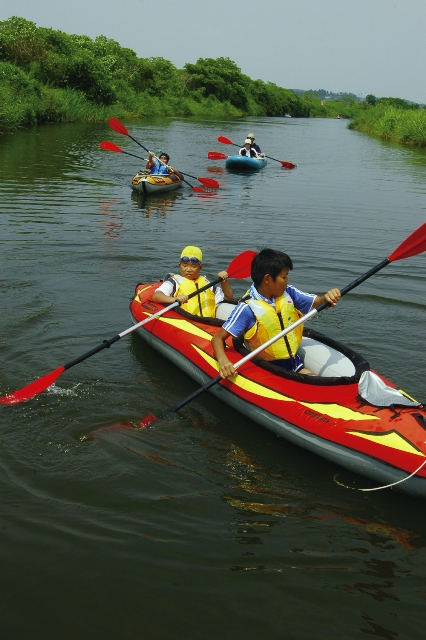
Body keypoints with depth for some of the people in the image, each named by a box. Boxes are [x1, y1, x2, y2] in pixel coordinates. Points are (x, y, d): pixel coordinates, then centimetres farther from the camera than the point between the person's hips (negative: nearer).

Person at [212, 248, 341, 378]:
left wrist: (328, 297, -17)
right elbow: (218, 338, -17)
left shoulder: (288, 293, 0)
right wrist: (223, 361, -37)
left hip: (293, 362, 6)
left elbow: (317, 302, 8)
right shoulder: (247, 308, -18)